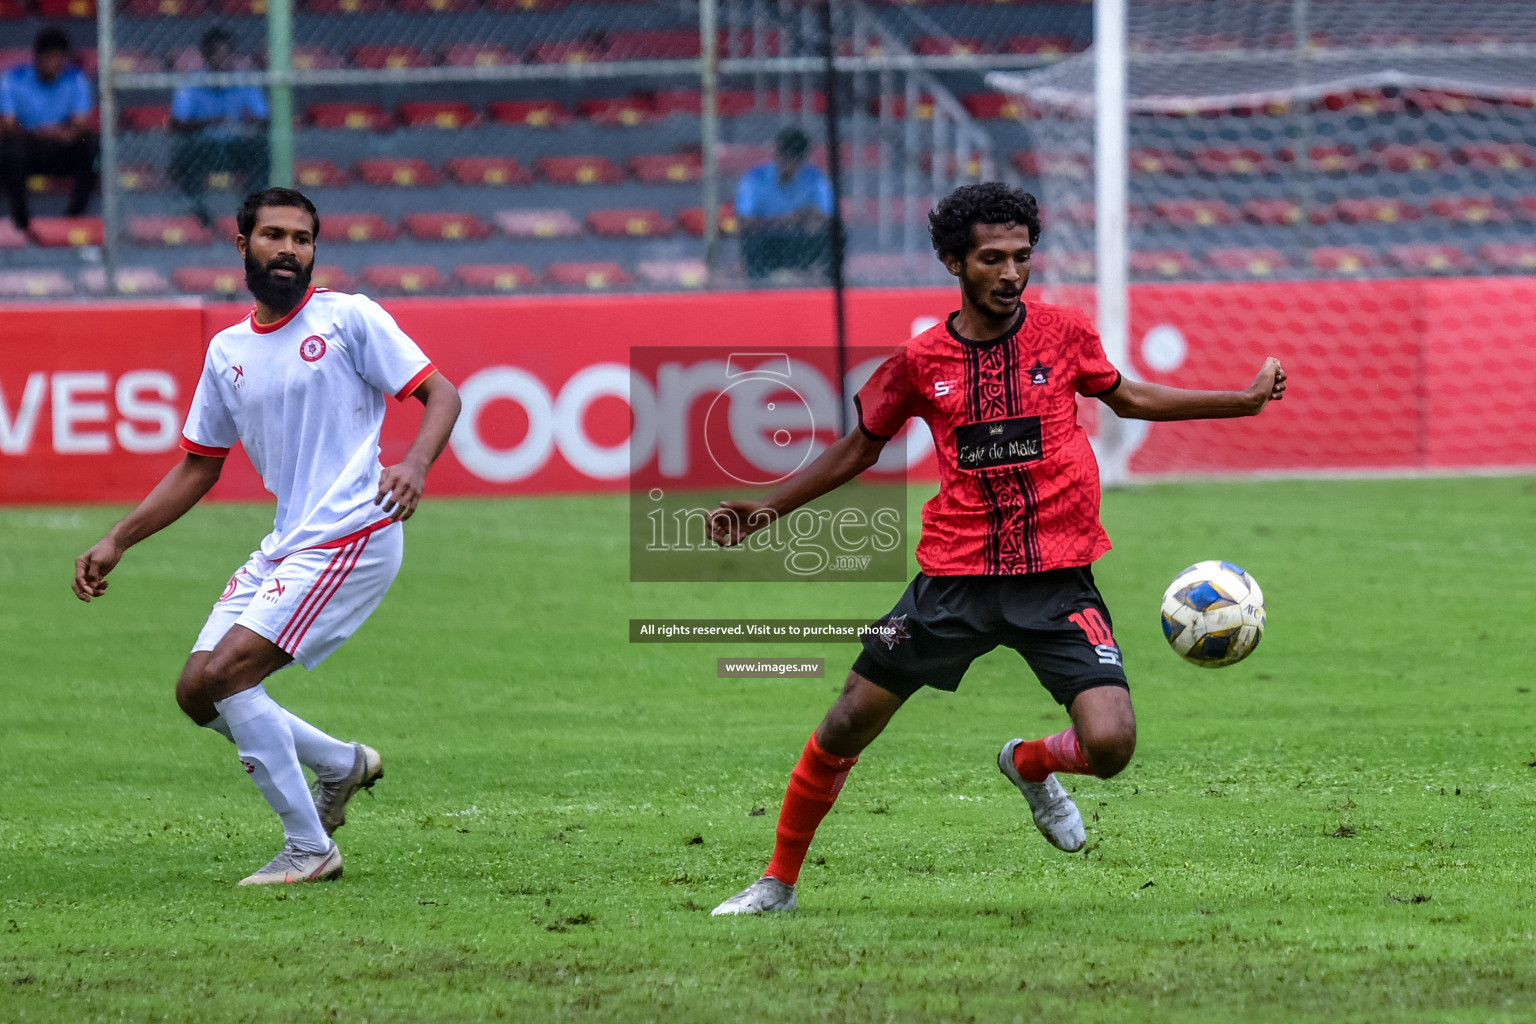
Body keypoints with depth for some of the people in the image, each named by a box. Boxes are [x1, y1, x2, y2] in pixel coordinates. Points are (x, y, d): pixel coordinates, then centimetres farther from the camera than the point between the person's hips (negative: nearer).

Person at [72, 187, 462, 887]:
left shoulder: (349, 318, -4)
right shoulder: (227, 351, 14)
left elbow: (441, 394, -7)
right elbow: (197, 468, 21)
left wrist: (415, 464, -27)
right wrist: (116, 542, 14)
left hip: (350, 535, -7)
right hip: (284, 543, 7)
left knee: (225, 676, -18)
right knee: (196, 692, 4)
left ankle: (309, 849, -8)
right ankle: (342, 764, 25)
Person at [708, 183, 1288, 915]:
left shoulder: (1062, 333, 1)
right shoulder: (921, 360, 0)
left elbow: (1127, 398, 21)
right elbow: (861, 448, 16)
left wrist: (1245, 400, 19)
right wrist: (764, 512, 14)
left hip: (1058, 578, 0)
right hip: (956, 578, 0)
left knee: (1110, 745, -16)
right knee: (848, 725, -1)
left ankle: (1030, 765, 21)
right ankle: (778, 883, 19)